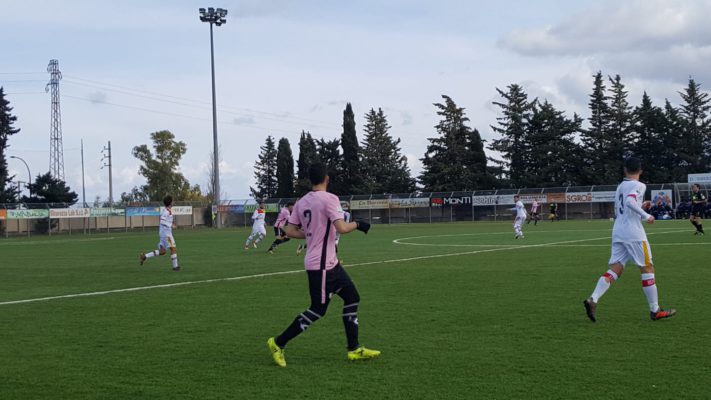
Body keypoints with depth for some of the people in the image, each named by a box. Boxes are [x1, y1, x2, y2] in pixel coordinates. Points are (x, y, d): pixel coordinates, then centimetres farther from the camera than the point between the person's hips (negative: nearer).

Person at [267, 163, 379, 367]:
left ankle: (354, 349, 15)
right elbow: (341, 228, -24)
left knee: (352, 297, 13)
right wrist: (357, 224, -5)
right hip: (321, 265, -9)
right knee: (318, 310, -1)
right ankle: (278, 343, 6)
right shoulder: (329, 199, -15)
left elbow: (290, 230, 8)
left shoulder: (301, 202, 7)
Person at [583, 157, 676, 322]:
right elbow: (630, 202, -25)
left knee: (615, 269, 2)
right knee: (647, 268, 3)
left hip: (618, 232, 7)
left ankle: (593, 300, -16)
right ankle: (655, 311, 6)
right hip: (633, 233, -7)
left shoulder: (620, 187, 17)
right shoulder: (639, 186, -6)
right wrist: (646, 216, -18)